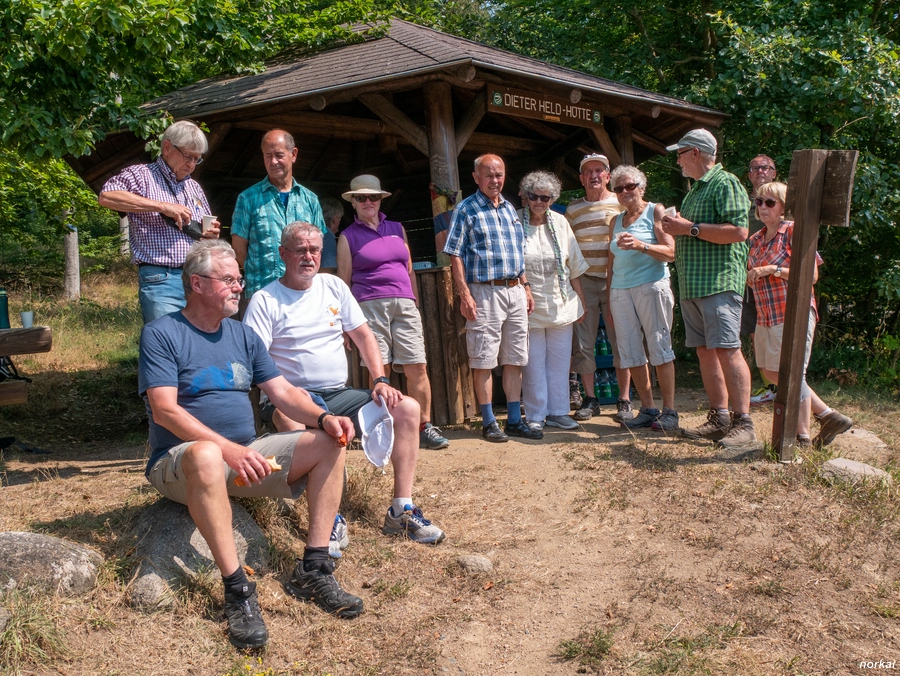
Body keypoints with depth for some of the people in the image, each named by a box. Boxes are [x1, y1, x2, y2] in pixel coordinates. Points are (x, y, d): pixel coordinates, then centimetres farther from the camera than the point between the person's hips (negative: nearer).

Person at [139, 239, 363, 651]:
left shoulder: (242, 336, 14)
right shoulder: (161, 334, -6)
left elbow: (283, 392, 9)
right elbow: (164, 410, -18)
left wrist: (323, 418, -12)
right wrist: (228, 449, -30)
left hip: (245, 456, 7)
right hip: (181, 462, -6)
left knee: (329, 444, -9)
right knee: (206, 455, -41)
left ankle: (313, 571, -13)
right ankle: (237, 589, -35)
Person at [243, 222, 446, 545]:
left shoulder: (334, 286, 14)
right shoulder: (265, 300, -1)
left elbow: (363, 336, 15)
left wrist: (381, 381, -1)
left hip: (340, 394, 5)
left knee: (407, 408, -13)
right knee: (290, 418, -40)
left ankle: (402, 510, -11)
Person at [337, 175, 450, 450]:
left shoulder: (397, 229, 18)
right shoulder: (348, 236, 9)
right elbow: (344, 281, 6)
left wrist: (415, 304, 15)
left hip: (405, 304, 3)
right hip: (370, 305, -3)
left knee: (417, 368, -4)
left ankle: (425, 427, 5)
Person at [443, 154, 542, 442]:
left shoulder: (510, 209, 16)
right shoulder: (465, 210, -2)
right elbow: (455, 255, -7)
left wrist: (526, 287, 15)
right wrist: (464, 294, -14)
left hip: (515, 291, 6)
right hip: (485, 292, -6)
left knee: (514, 359, 8)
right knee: (484, 360, -2)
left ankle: (514, 420, 16)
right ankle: (489, 423, 7)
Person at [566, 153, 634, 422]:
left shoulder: (621, 204, 4)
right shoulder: (572, 209, 11)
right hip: (583, 282, 2)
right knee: (582, 344, 3)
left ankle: (624, 401, 9)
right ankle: (589, 399, 14)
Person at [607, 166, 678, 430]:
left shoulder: (655, 211, 4)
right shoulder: (617, 221, 20)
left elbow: (670, 252, -7)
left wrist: (640, 245, -22)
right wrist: (609, 296, 15)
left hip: (651, 286, -5)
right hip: (620, 290, 6)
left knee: (659, 346, -6)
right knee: (630, 350, 2)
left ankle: (669, 411, -1)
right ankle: (648, 408, 10)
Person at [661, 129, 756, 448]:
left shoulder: (725, 183, -6)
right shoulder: (695, 190, 23)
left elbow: (738, 231, -18)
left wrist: (690, 228, -15)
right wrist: (676, 228, 12)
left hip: (719, 282, -10)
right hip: (692, 286, 10)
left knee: (727, 350, -12)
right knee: (705, 351, 8)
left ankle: (743, 424, -8)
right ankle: (719, 419, 14)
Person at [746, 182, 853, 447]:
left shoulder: (794, 231, -8)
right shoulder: (756, 240, 14)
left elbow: (811, 275, -14)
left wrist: (773, 269, -19)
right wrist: (750, 278, 3)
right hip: (765, 317, 9)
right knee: (771, 373, 11)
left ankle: (803, 439, 7)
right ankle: (830, 417, 23)